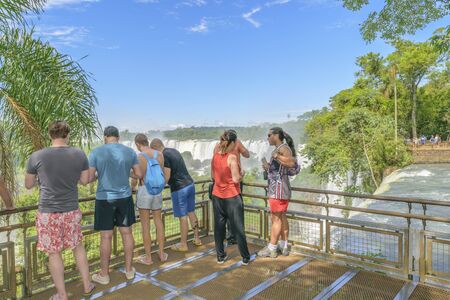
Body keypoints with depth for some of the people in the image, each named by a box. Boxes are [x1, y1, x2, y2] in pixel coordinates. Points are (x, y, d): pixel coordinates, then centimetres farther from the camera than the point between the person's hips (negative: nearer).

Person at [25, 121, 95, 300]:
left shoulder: (37, 156, -11)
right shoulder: (79, 154, -7)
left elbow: (28, 185, 3)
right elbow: (84, 181, 4)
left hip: (48, 212, -2)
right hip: (72, 211, 2)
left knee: (54, 253, 11)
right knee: (78, 247, 19)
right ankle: (87, 285, 31)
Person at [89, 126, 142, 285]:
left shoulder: (96, 152, -8)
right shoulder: (130, 151, -1)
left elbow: (89, 178, -8)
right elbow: (139, 174, 3)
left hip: (104, 199, -2)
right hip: (125, 198, 2)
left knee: (106, 236, 6)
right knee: (127, 232, 12)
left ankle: (104, 274, 19)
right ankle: (129, 270, 23)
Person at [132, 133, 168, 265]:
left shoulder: (138, 158, -14)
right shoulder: (159, 154, -1)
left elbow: (134, 181, -8)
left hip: (144, 191, -4)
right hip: (157, 191, 4)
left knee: (145, 226, 7)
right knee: (158, 222, 18)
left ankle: (148, 258, 18)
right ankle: (162, 254, 26)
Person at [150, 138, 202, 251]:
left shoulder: (164, 156, -13)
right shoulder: (174, 151, 13)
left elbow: (167, 176, -16)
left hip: (179, 188, -8)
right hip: (190, 184, 8)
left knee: (182, 216, 2)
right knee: (191, 212, 17)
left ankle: (183, 244, 14)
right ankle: (197, 238, 27)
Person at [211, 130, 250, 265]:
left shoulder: (215, 156, 1)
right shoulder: (232, 157, -17)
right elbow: (236, 179, -19)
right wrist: (241, 174, 0)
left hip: (217, 196, 6)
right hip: (232, 196, -5)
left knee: (219, 227, 14)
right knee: (238, 228, 6)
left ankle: (220, 256, 23)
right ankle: (245, 257, 18)